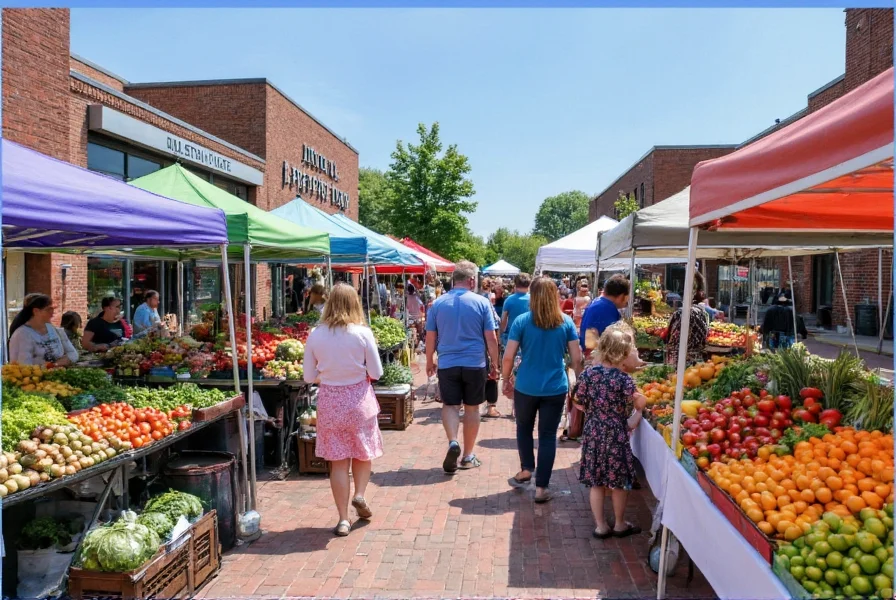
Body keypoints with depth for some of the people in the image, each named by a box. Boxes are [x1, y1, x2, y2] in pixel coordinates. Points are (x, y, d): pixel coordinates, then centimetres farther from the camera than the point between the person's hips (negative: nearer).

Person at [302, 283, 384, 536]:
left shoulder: (315, 335, -6)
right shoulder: (363, 333, -12)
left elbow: (309, 376, 0)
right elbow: (376, 373, -7)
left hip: (329, 400, 1)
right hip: (359, 399, -1)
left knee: (338, 461, 9)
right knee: (363, 453, 23)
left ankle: (343, 519, 14)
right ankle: (359, 495, 8)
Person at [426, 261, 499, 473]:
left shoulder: (438, 303, 1)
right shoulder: (482, 302, -5)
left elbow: (430, 337, 4)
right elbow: (491, 338, -5)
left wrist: (429, 361, 17)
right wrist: (494, 364, 6)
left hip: (447, 364, 1)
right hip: (475, 364, -1)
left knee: (450, 405, 11)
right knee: (472, 408, 12)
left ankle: (452, 442, -14)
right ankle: (468, 456, 20)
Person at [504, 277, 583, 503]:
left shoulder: (521, 321, -7)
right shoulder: (566, 322, -2)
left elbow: (508, 357, -8)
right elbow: (577, 359, -1)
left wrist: (506, 381, 6)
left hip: (526, 387, -1)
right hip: (556, 388, 1)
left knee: (524, 428, 23)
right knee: (548, 435, 8)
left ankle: (526, 470, 29)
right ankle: (541, 487, 11)